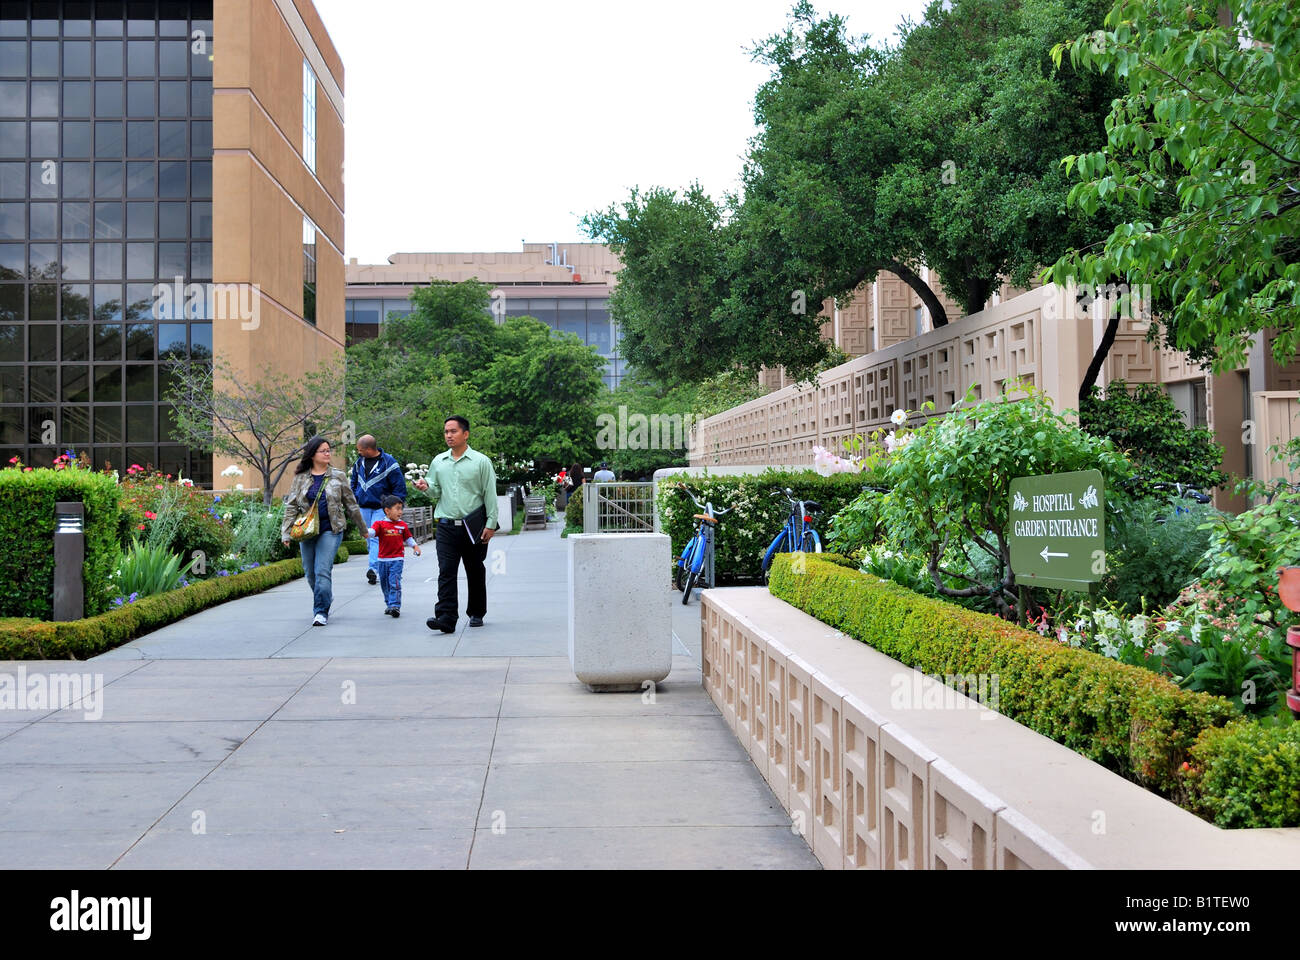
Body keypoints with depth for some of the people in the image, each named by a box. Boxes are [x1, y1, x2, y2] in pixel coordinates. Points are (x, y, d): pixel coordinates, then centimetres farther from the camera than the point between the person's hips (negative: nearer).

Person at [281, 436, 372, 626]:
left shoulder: (338, 477, 4)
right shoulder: (300, 478, 6)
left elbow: (351, 505, 11)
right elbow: (291, 506, 5)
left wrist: (363, 529, 16)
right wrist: (286, 532, -3)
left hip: (330, 530, -2)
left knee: (322, 570, -13)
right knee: (310, 573, 9)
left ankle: (321, 611, -8)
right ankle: (325, 598, 34)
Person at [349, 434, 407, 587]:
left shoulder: (388, 463, -9)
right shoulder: (360, 462, 9)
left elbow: (399, 486, -6)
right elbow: (354, 481, 23)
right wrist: (354, 500, 15)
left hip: (381, 508, -6)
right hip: (363, 508, 6)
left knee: (376, 538, -16)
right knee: (369, 538, 9)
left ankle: (373, 569, -23)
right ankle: (379, 570, 18)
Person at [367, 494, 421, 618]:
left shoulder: (402, 525, 4)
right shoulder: (380, 524, -4)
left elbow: (408, 537, 17)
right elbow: (372, 531, -21)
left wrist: (415, 546, 3)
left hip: (397, 559, -1)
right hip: (383, 559, 1)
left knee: (395, 583, -13)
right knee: (385, 584, 13)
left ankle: (395, 606, -15)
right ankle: (388, 603, 30)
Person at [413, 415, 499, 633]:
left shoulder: (481, 462, -1)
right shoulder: (438, 462, 10)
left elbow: (490, 494, -1)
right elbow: (437, 491, 17)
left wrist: (491, 524, -6)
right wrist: (427, 486, -6)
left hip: (473, 526, -2)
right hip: (446, 526, 2)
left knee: (475, 572, 10)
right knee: (446, 572, -9)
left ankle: (476, 613, 25)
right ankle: (446, 618, -14)